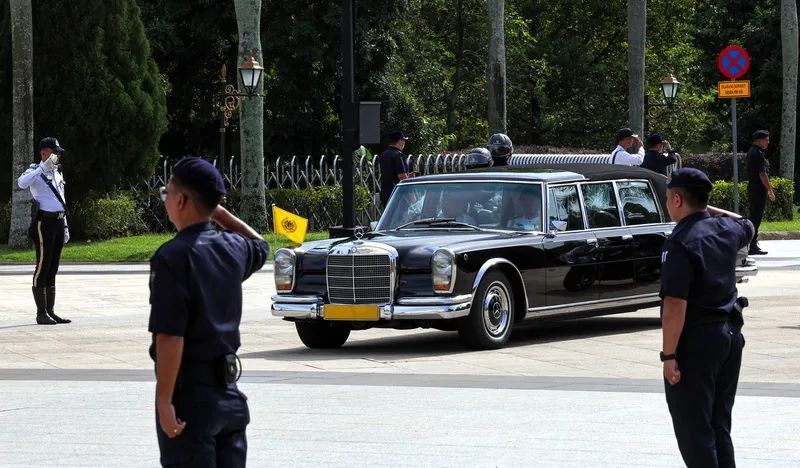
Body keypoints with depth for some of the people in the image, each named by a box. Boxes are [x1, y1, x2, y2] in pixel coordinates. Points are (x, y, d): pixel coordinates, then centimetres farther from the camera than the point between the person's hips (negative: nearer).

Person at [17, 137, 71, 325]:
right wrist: (44, 167, -34)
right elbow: (22, 183, -30)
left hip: (58, 221, 8)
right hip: (43, 222, -8)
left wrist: (65, 226, 20)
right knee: (43, 266, -8)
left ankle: (50, 311, 12)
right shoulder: (35, 171, -6)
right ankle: (41, 313, -7)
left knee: (53, 268, 9)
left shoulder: (57, 173, 19)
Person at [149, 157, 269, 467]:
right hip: (228, 387, 7)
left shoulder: (173, 257, -17)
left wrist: (164, 401, -19)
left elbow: (170, 337, -22)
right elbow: (260, 246, 32)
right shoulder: (232, 249, 4)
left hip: (190, 393, -7)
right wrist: (217, 211, 25)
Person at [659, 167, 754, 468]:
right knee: (719, 424, 17)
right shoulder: (727, 230, 5)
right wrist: (710, 209, 25)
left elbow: (675, 306, -22)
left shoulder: (680, 243, -18)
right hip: (730, 335, 8)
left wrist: (668, 355, -19)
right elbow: (747, 226, 32)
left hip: (696, 341, -8)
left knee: (693, 428, -3)